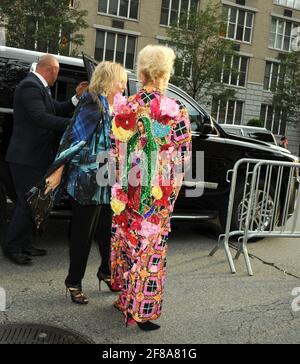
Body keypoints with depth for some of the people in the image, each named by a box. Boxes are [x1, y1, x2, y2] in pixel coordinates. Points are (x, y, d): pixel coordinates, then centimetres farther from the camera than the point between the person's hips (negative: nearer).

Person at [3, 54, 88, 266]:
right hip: (27, 158, -10)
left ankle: (24, 244, 28)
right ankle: (12, 247, 13)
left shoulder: (39, 87, 14)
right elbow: (41, 117, -27)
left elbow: (56, 110, 13)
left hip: (36, 156, 10)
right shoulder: (30, 86, -16)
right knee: (28, 203, -2)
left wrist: (77, 97, 3)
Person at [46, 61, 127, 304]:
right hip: (87, 180, -7)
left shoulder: (115, 109, 11)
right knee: (84, 232, 4)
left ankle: (107, 271, 36)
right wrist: (58, 172, -16)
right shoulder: (93, 104, -13)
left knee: (108, 228, 16)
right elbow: (73, 136, -16)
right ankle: (74, 282, 21)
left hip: (108, 182, 7)